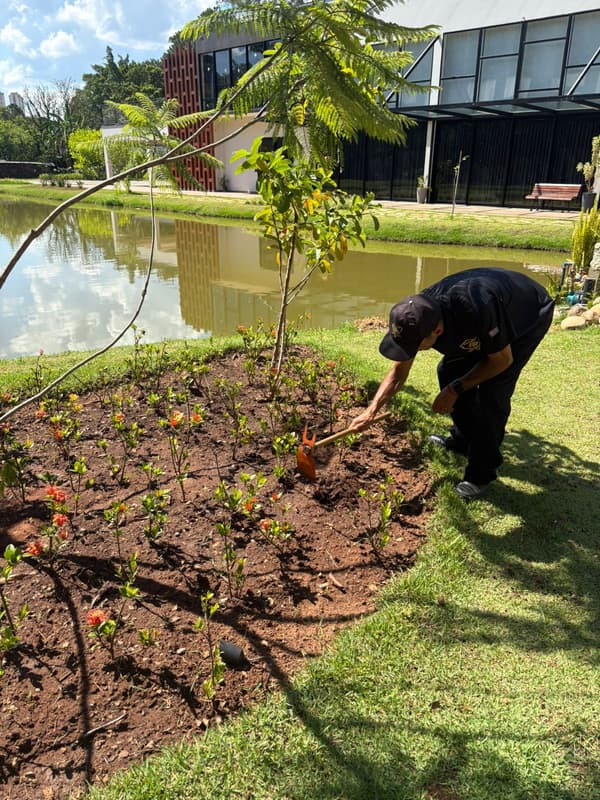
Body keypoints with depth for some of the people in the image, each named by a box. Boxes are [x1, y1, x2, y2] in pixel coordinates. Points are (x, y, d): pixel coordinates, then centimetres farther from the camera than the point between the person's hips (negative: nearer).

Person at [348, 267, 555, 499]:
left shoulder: (475, 310, -44)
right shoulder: (416, 315, -24)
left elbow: (502, 360, -24)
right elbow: (398, 371, -9)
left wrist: (455, 389, -21)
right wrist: (371, 412, -17)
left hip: (529, 316, -6)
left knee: (492, 391, -17)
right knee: (449, 371, -1)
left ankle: (482, 473, -2)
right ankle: (464, 439, 22)